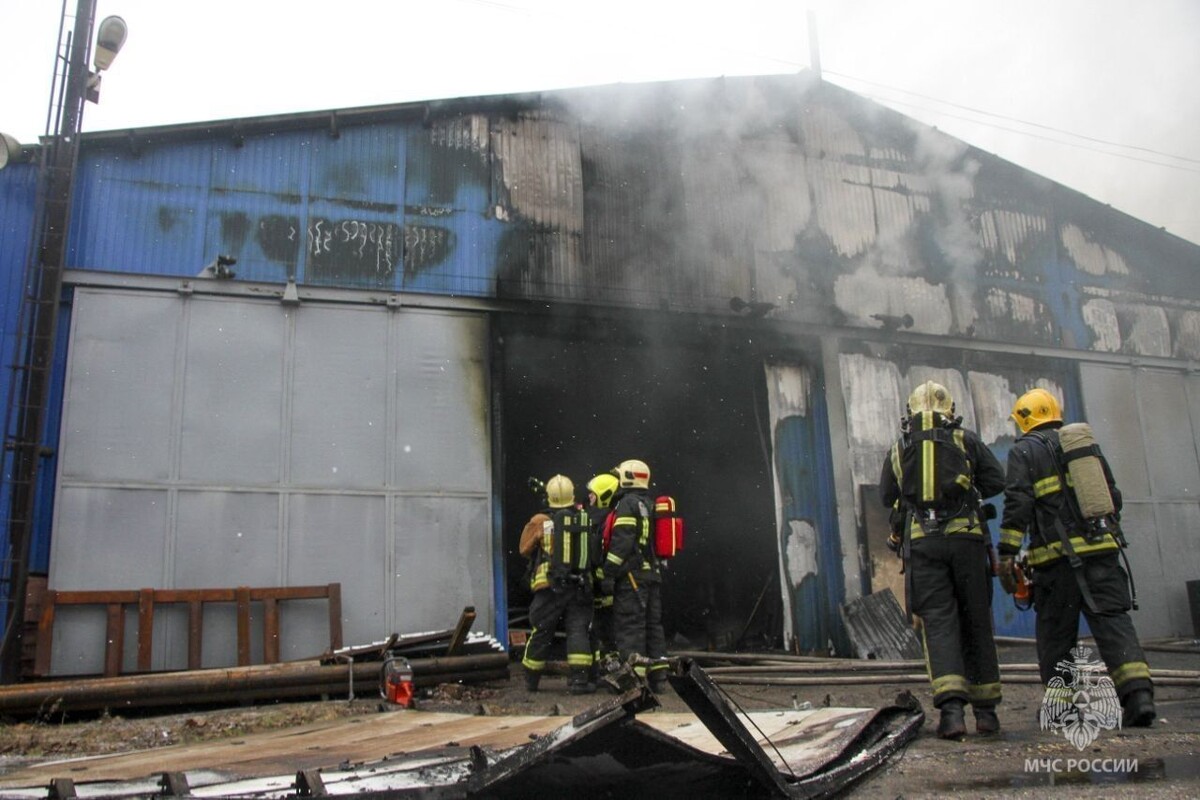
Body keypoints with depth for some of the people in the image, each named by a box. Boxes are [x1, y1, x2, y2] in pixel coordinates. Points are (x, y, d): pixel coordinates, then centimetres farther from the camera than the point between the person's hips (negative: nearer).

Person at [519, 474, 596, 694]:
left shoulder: (540, 521, -6)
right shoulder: (585, 520, 1)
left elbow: (524, 549, 6)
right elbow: (594, 553, 13)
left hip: (550, 587, -1)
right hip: (580, 587, 1)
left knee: (541, 633, 10)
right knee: (578, 631, 4)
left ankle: (531, 679, 24)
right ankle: (578, 680, -4)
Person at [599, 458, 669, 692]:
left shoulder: (627, 504, -7)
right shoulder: (649, 505, 21)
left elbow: (621, 542, -17)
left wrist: (608, 573, -17)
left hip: (632, 574, -9)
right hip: (653, 573, 9)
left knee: (629, 626, -8)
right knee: (653, 624, 10)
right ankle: (658, 677, 12)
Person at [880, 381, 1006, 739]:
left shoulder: (898, 449, 12)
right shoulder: (967, 440, 8)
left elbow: (887, 496, 15)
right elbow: (996, 480, 5)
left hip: (921, 541, 0)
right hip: (966, 536, 0)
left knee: (938, 622, -4)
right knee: (976, 620, 9)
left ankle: (951, 705, -20)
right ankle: (986, 709, 15)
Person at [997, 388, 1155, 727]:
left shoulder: (1024, 450, 2)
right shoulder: (1088, 443, 20)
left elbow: (1017, 504, -9)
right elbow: (1113, 497, 22)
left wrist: (1007, 554, -10)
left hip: (1058, 556, -4)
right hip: (1101, 550, 4)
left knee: (1055, 634, 5)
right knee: (1113, 621, 1)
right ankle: (1139, 693, -15)